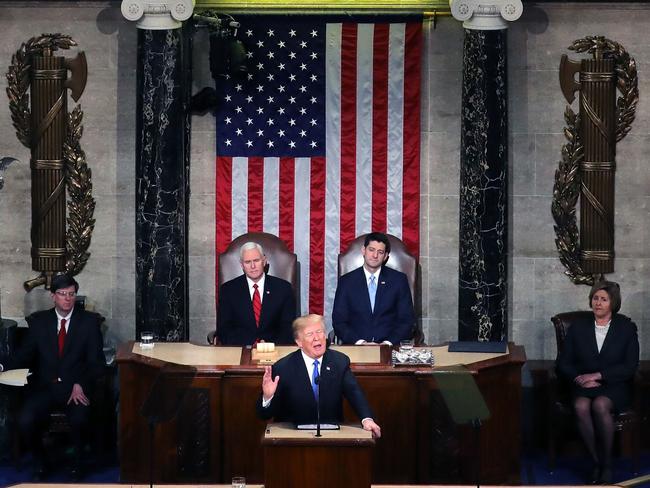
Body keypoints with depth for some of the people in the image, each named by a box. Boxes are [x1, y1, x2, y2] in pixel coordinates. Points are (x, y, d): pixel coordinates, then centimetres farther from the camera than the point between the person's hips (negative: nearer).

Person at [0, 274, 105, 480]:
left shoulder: (89, 321, 5)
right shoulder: (39, 321, 11)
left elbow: (97, 362, 1)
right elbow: (24, 355, 7)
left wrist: (80, 384, -16)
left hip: (76, 387, -2)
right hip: (44, 386, 2)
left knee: (79, 419, -32)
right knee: (25, 421, -26)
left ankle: (77, 462, -3)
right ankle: (39, 461, 3)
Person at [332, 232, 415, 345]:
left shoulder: (399, 280, 8)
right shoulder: (346, 281, 7)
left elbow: (407, 320, 6)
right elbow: (339, 322, 4)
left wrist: (388, 343, -10)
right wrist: (360, 342, -12)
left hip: (389, 347, 0)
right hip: (355, 348, 0)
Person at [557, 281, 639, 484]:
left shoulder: (627, 328, 6)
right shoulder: (578, 329, 12)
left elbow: (630, 367, -3)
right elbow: (563, 364, 10)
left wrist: (598, 375, -14)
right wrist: (578, 379, -11)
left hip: (615, 387, -2)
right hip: (584, 386, 2)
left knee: (600, 405, -36)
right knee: (581, 406, -33)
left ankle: (607, 465, -21)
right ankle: (596, 462, -20)